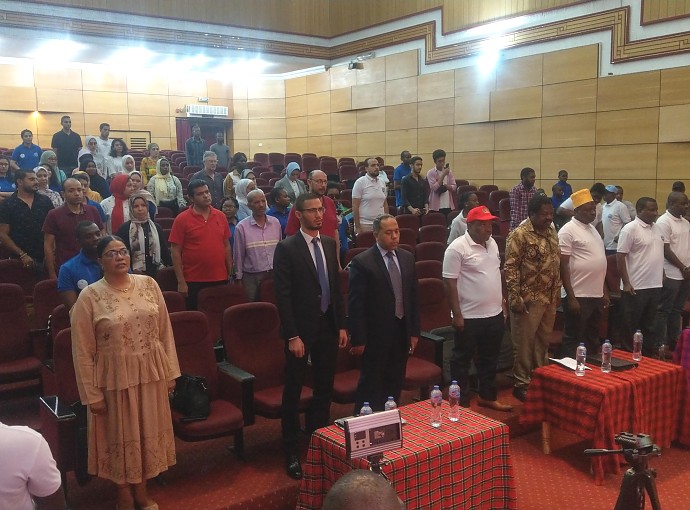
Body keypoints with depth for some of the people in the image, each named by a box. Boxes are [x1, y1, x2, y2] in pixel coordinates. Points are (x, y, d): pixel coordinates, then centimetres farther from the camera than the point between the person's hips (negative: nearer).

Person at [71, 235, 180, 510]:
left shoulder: (148, 284, -1)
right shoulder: (89, 297, -11)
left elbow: (165, 331, 4)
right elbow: (83, 351, -8)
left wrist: (170, 372, 4)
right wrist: (92, 393, -8)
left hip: (151, 372, 3)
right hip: (114, 377, -3)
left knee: (147, 431, 16)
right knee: (121, 434, 12)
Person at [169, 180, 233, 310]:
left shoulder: (220, 216, 7)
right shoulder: (182, 219, -5)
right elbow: (175, 252, -6)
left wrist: (230, 274, 8)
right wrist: (181, 282, -10)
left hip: (220, 280, 4)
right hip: (194, 282, -3)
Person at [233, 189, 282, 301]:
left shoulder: (275, 223, 5)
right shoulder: (242, 227, -5)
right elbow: (238, 255, 0)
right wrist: (238, 278, 1)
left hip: (274, 274, 3)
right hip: (252, 277, -3)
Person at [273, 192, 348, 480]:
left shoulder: (329, 244, 7)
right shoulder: (287, 248, -11)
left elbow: (336, 287, 12)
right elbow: (283, 296, -13)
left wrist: (342, 325, 8)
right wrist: (292, 336, -16)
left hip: (328, 327, 6)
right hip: (301, 329, -5)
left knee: (325, 389, 14)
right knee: (293, 392, 6)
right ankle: (291, 451, 19)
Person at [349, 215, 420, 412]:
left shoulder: (407, 258, 6)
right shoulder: (362, 262, -13)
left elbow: (413, 296, 11)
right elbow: (355, 304, -13)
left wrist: (414, 331, 9)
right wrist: (358, 339, -14)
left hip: (402, 331, 6)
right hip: (376, 334, -5)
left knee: (395, 384, 15)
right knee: (371, 385, 6)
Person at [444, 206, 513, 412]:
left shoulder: (492, 243, 8)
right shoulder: (457, 248, -16)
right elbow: (450, 282, -16)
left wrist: (502, 302, 15)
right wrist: (457, 314, -18)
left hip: (494, 314, 8)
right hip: (469, 317, -7)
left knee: (490, 358, 19)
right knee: (462, 360, 6)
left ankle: (488, 396, 33)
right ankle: (461, 402, 18)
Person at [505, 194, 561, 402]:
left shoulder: (551, 232, 9)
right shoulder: (520, 235, -15)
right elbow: (511, 267, -17)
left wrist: (557, 292, 16)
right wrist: (514, 297, -21)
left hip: (549, 298, 7)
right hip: (528, 299, -7)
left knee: (544, 340, 16)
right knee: (524, 343, 2)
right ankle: (521, 384, 13)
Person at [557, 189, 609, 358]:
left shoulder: (592, 229, 14)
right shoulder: (568, 230, -11)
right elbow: (563, 266, -15)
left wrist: (604, 292, 16)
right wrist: (571, 297, -18)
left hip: (597, 295, 8)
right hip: (578, 296, -8)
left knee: (592, 340, 17)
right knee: (573, 340, 1)